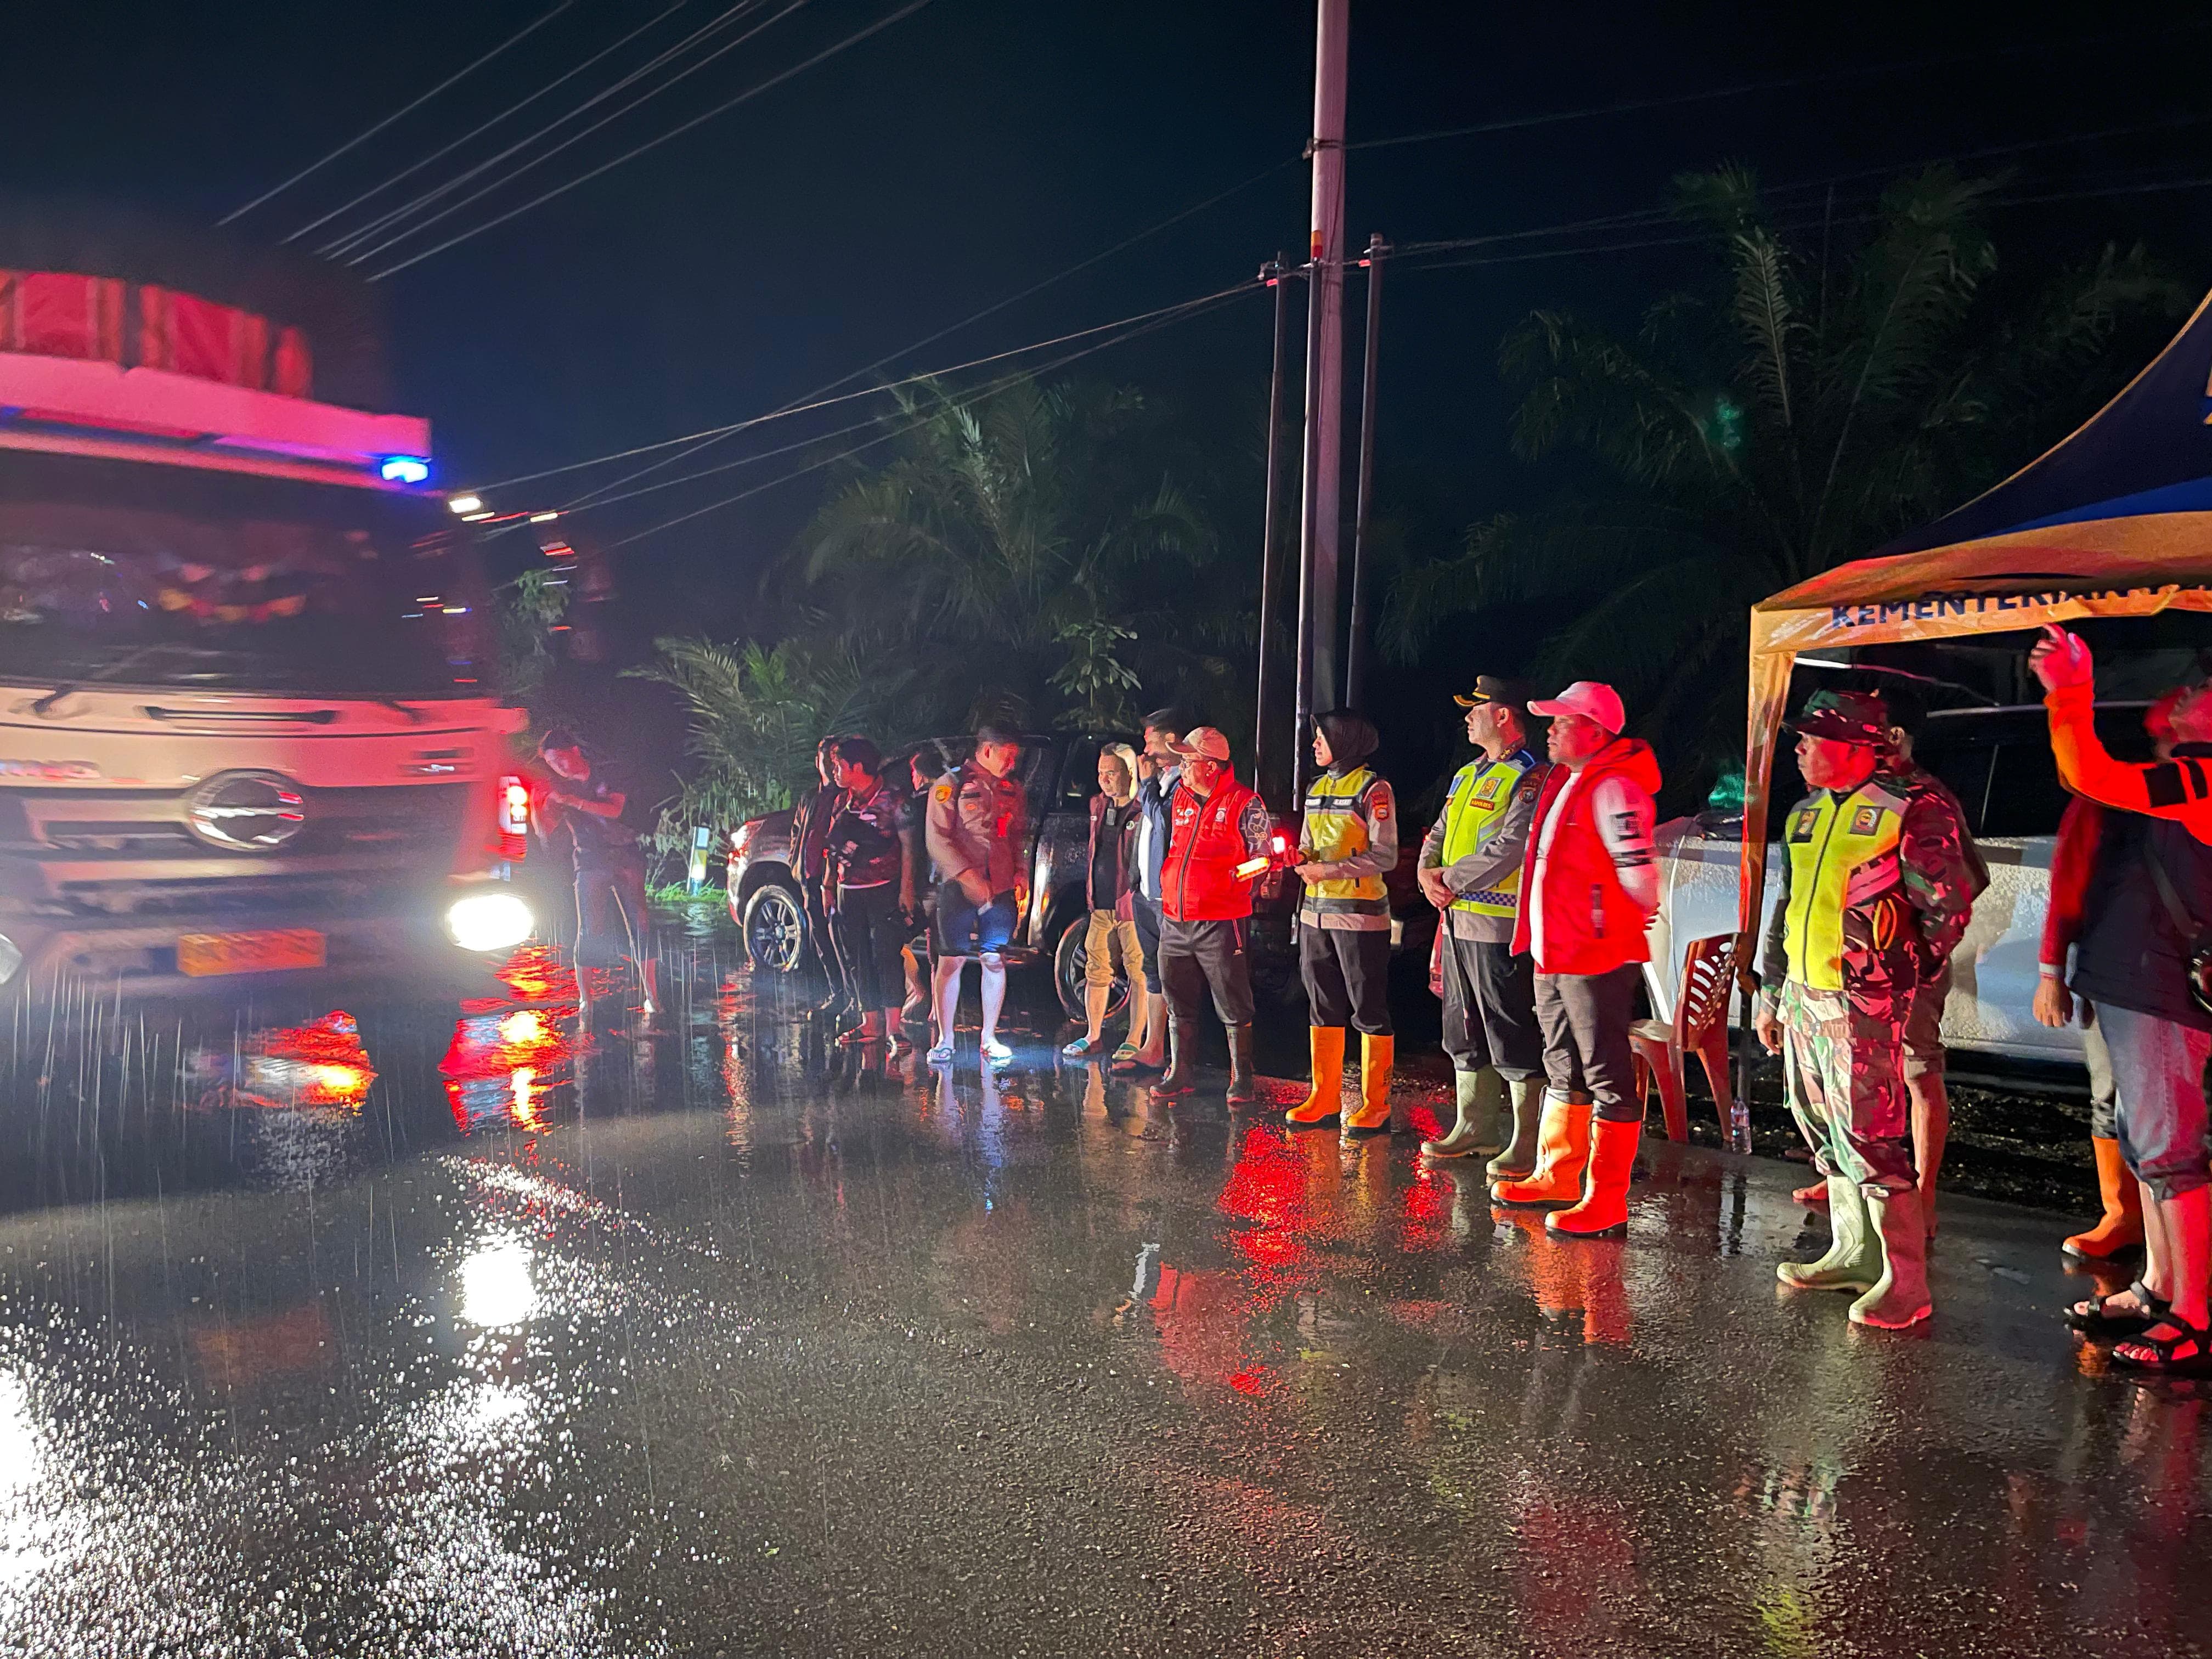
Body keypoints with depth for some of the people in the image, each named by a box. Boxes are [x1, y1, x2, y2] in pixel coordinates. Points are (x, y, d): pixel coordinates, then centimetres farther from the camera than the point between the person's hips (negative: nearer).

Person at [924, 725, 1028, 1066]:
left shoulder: (1013, 788, 14)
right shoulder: (951, 784, -3)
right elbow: (937, 839, -9)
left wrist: (1019, 876, 6)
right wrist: (967, 876, -17)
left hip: (1001, 888, 4)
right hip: (958, 887, -4)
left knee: (994, 960, 4)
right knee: (951, 961, -1)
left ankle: (989, 1038, 14)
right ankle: (944, 1040, 8)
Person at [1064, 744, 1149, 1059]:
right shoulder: (1098, 805, 13)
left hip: (1132, 904, -8)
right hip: (1101, 904, 8)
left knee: (1139, 973, -1)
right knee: (1096, 971, 12)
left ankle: (1135, 1041, 6)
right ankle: (1092, 1037, 22)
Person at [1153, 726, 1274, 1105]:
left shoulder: (1245, 803, -7)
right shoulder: (1179, 796, 12)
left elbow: (1262, 855, -2)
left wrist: (1244, 878, -13)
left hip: (1221, 922, -6)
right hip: (1174, 921, 6)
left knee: (1233, 1007, 0)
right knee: (1179, 1004, 14)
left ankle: (1242, 1080, 10)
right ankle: (1180, 1074, 25)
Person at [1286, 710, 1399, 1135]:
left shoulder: (1372, 788, -8)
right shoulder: (1317, 788, 15)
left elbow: (1385, 857, -13)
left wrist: (1329, 870, -18)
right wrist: (1300, 857, -1)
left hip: (1360, 913, -8)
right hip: (1316, 911, 8)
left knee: (1370, 1011, -1)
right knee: (1322, 1008, 12)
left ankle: (1375, 1106, 5)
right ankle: (1324, 1099, 20)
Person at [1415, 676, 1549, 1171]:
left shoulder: (1530, 777, -12)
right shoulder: (1466, 776, 18)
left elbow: (1510, 846, -22)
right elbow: (1438, 833, 21)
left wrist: (1451, 879, -14)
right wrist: (1427, 873, 0)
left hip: (1500, 923, -10)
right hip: (1458, 920, 10)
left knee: (1513, 1037, -5)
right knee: (1463, 1029, 16)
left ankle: (1526, 1143, 2)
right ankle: (1471, 1127, 27)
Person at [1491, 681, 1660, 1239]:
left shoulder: (1612, 788, -17)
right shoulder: (1563, 783, 14)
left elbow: (1640, 872, -21)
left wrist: (1620, 924, -5)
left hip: (1597, 959, -10)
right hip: (1554, 953, 10)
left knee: (1608, 1078, -2)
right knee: (1564, 1070, 19)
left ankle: (1606, 1200, 4)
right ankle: (1557, 1177, 32)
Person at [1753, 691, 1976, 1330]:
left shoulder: (1908, 814, -10)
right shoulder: (1804, 816, 13)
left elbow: (1950, 907, -7)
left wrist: (1909, 976, 1)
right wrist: (1770, 995, 19)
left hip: (1860, 1005, -8)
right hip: (1803, 997, 8)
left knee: (1868, 1137, -9)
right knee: (1826, 1132, 15)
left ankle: (1903, 1282, 0)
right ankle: (1854, 1253, 28)